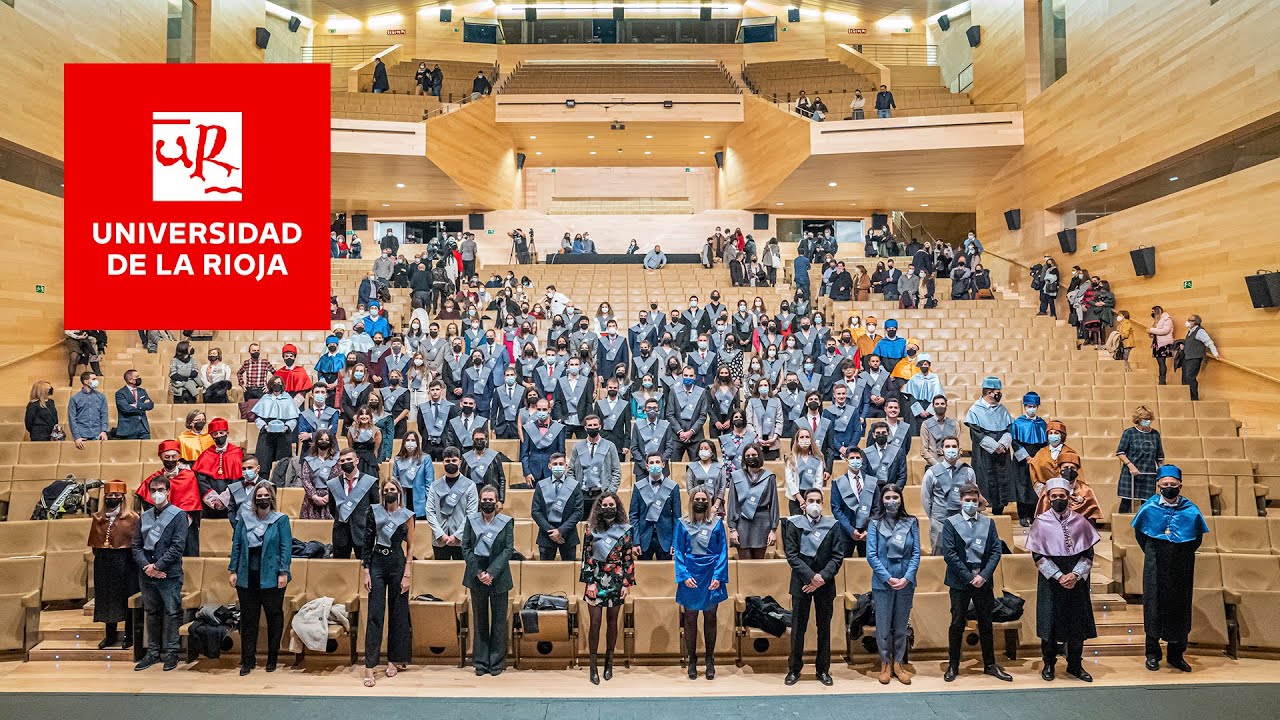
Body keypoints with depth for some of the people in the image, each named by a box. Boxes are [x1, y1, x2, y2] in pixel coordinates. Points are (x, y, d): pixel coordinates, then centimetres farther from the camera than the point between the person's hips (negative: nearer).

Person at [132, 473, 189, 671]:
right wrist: (146, 566, -8)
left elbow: (178, 547, -11)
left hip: (169, 575, -5)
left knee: (171, 614, 2)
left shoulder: (178, 515, -5)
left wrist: (157, 566, -13)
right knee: (152, 613, 14)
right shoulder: (145, 516, 10)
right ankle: (153, 652, 24)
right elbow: (136, 545, 8)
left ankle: (170, 652, 12)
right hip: (146, 575, 5)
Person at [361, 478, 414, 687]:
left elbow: (410, 546, 2)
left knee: (397, 613, 6)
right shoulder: (373, 511, 3)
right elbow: (367, 542, 2)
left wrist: (407, 574, -4)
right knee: (374, 615, -4)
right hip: (377, 563, 0)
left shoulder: (406, 515, 0)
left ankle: (394, 660, 20)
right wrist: (366, 571, -3)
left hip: (397, 563, 0)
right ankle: (369, 666, -3)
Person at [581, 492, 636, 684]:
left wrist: (627, 583, -3)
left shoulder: (624, 530, 1)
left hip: (616, 581, 1)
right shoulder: (592, 529, 0)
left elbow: (629, 559, 2)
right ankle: (593, 666, 8)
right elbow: (587, 557, -1)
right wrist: (589, 582, -7)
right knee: (595, 622, -1)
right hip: (596, 580, -1)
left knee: (612, 621, 9)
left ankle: (609, 662, 24)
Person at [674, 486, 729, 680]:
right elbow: (678, 553, 1)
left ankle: (710, 661, 18)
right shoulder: (683, 524, 2)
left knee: (710, 618, 8)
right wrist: (684, 575, -11)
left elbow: (723, 552, 0)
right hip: (690, 576, 0)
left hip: (711, 576, 0)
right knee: (690, 619, 5)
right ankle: (692, 660, 16)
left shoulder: (717, 523, 2)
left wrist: (718, 576, -9)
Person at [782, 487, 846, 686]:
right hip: (801, 583, -1)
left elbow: (838, 556, -1)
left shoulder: (833, 525, 2)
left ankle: (823, 669, 21)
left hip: (825, 583, 1)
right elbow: (791, 555, -5)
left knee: (824, 628, 9)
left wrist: (822, 577, -13)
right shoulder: (794, 523, -1)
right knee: (798, 627, 4)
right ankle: (794, 669, 16)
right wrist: (811, 576, -14)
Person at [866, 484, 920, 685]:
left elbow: (916, 553, 0)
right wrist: (888, 578, -12)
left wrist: (907, 578, -11)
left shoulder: (911, 523, 1)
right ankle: (885, 664, 20)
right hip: (882, 583, -1)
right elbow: (871, 555, -5)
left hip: (906, 583, 2)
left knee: (901, 626, 11)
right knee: (883, 627, 5)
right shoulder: (875, 523, -3)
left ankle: (898, 663, 24)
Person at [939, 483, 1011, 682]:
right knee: (957, 624, 4)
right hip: (960, 582, -2)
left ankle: (990, 665, 25)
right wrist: (969, 577, -12)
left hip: (984, 581, 2)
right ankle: (953, 665, 15)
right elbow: (949, 554, -8)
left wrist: (983, 576, -10)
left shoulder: (989, 522, 6)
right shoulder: (951, 523, -2)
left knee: (985, 624, 12)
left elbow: (996, 551, 1)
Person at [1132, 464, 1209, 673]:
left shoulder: (1191, 511, -5)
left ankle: (1176, 655, 21)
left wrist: (1183, 554, 9)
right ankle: (1152, 654, 14)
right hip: (1155, 567, -1)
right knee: (1154, 606, 3)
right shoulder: (1149, 508, -5)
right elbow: (1139, 533, 11)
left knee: (1179, 608, 8)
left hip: (1181, 568, 1)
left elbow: (1197, 538, 11)